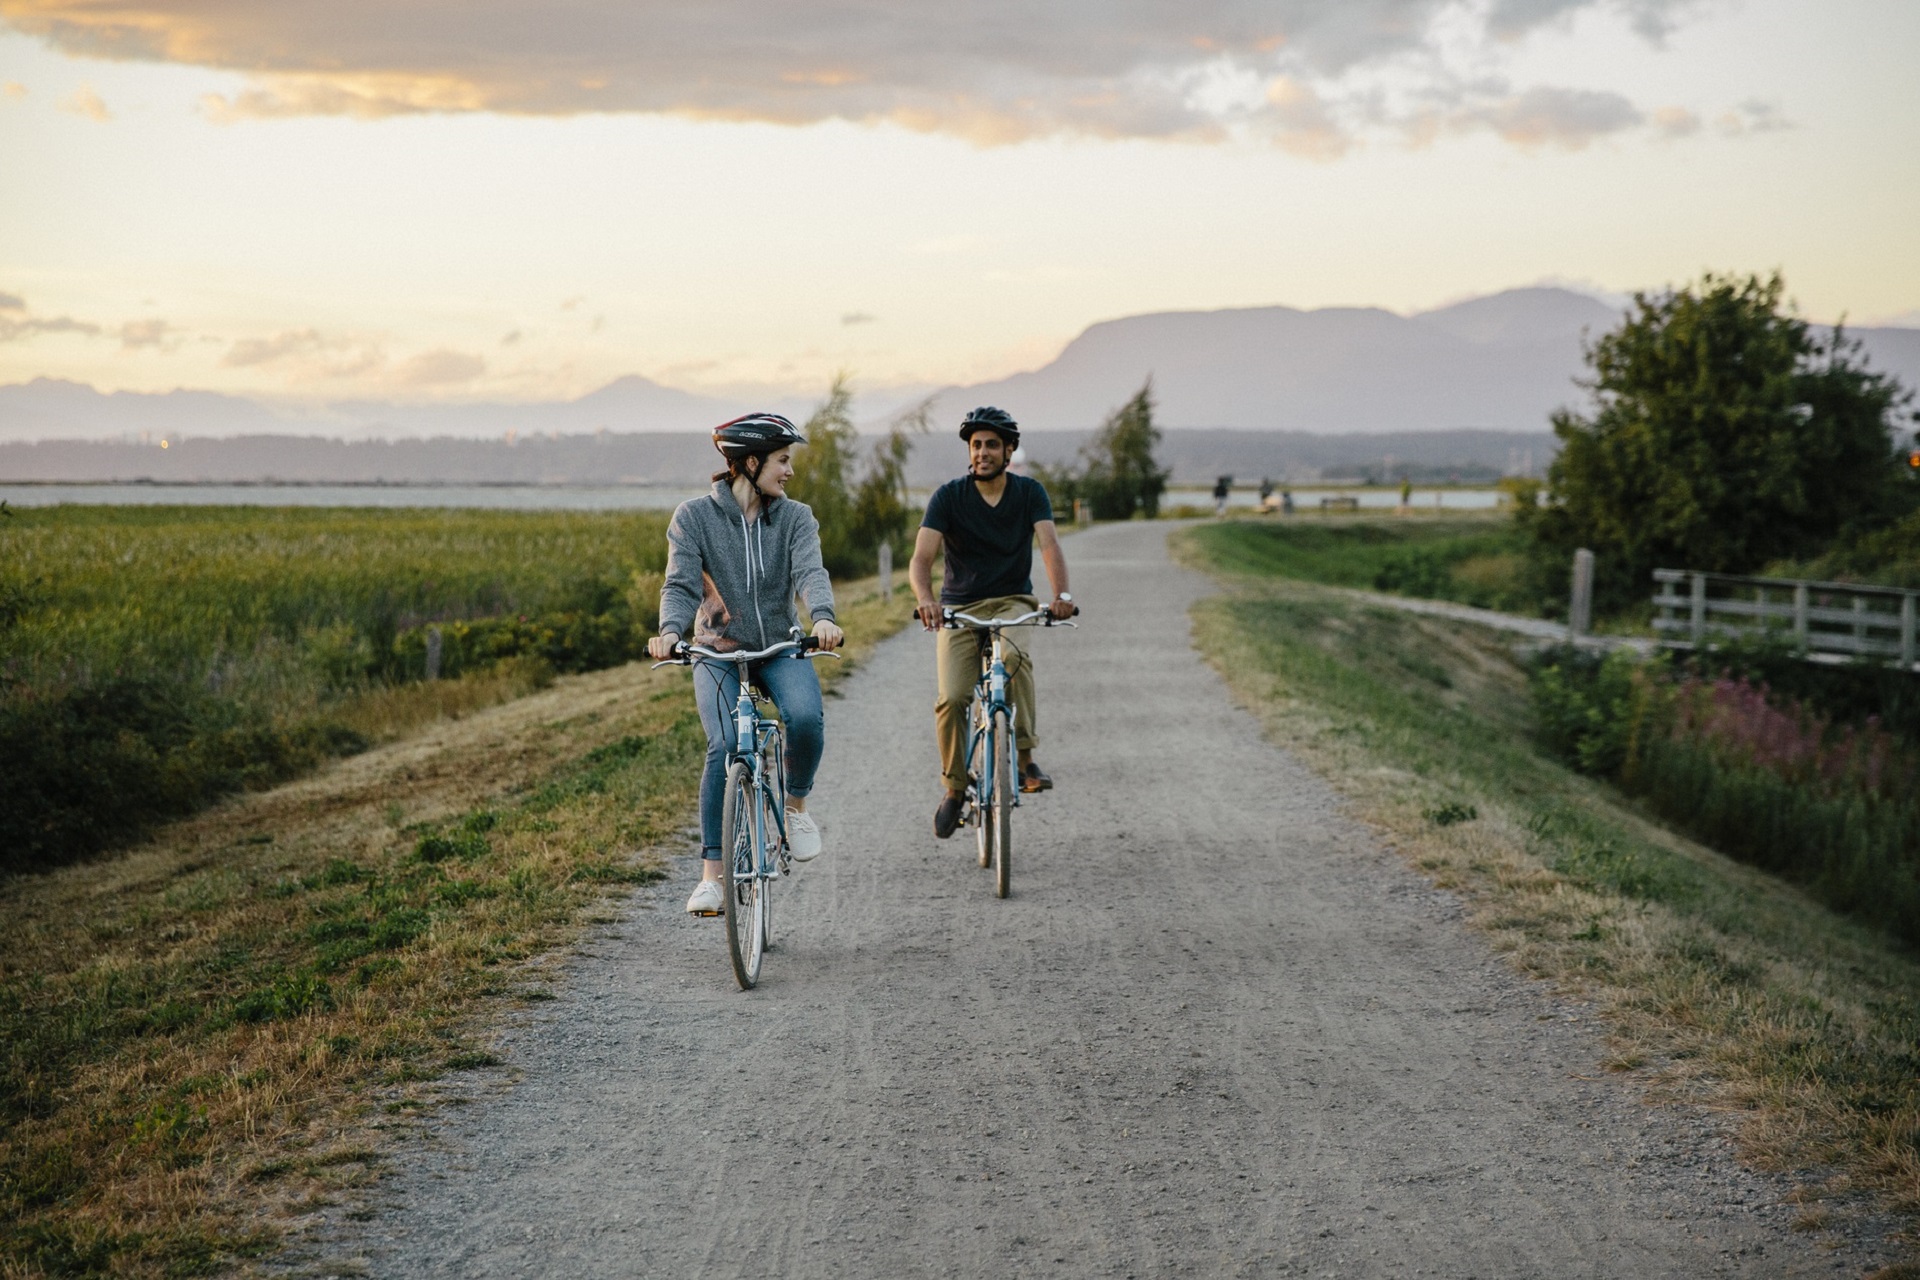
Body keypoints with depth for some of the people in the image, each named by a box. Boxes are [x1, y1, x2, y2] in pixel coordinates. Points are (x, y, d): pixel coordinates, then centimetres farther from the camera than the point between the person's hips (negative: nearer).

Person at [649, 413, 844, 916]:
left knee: (806, 716, -29)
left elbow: (809, 572, -15)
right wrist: (670, 630, -34)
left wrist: (823, 617, -37)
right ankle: (711, 873, -12)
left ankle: (796, 804, 1)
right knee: (725, 748, -23)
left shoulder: (795, 518, 2)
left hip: (780, 648, 2)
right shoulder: (695, 517, -3)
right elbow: (681, 583, -12)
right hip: (718, 650, -2)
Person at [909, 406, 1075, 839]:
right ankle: (954, 788, 5)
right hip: (959, 607, 0)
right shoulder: (949, 496, -7)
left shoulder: (1030, 493, -4)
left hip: (1012, 602, 0)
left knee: (1013, 654, -35)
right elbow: (921, 558, -17)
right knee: (951, 699, -17)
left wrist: (1061, 595, -38)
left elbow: (1049, 544, -19)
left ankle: (1025, 757, -25)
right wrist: (925, 600, -38)